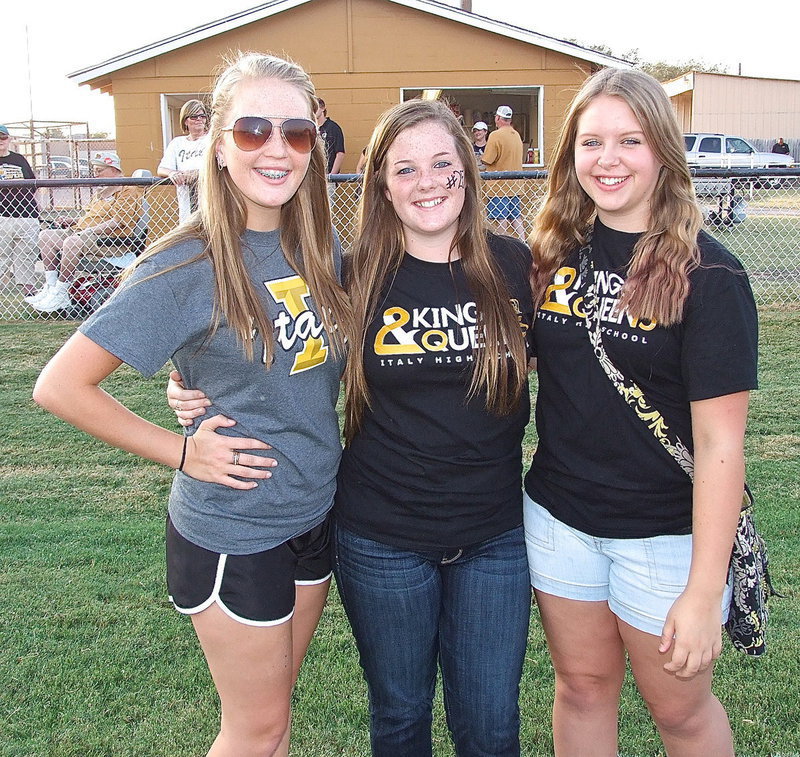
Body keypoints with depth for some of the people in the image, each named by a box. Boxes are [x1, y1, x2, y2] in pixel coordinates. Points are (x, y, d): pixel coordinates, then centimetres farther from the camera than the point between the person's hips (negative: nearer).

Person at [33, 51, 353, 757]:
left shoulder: (319, 245, -1)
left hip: (314, 514, 6)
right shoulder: (187, 267, -20)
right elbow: (60, 386, -18)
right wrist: (183, 452, -16)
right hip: (232, 533, -6)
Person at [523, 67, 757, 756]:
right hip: (558, 517, 4)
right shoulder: (554, 254, 1)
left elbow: (720, 442, -17)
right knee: (582, 687, 19)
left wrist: (705, 593, -18)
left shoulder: (706, 273, -14)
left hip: (664, 535, -4)